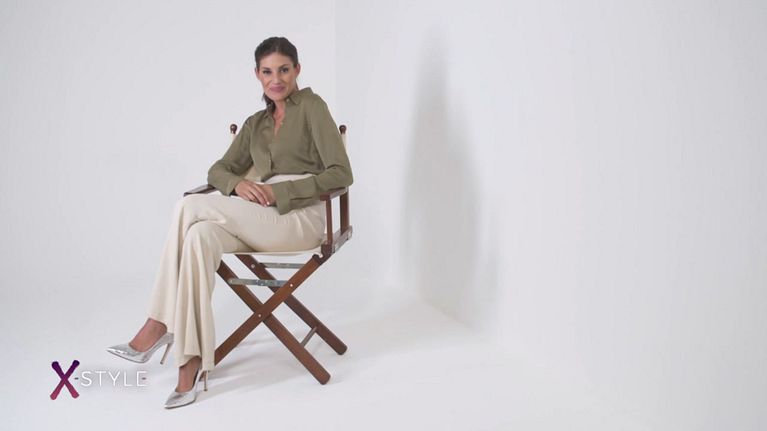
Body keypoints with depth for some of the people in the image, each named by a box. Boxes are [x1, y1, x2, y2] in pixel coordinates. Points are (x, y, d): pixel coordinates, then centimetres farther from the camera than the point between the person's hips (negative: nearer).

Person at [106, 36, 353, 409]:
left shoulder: (312, 106, 1)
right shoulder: (255, 124, 20)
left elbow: (341, 173, -9)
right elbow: (218, 170, 14)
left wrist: (279, 190, -16)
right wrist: (238, 184, -11)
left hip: (299, 218, -6)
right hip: (263, 221, 6)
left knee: (191, 207, -22)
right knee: (200, 236, -28)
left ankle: (159, 325, -14)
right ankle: (192, 363, -29)